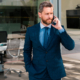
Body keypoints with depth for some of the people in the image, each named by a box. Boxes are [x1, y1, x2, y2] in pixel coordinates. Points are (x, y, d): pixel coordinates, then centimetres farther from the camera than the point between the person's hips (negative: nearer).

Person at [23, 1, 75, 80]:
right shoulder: (31, 30, -1)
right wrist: (29, 68, -6)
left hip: (55, 73, 0)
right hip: (37, 73, 0)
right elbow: (27, 51, 6)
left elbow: (70, 46, -13)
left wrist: (60, 29, -19)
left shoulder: (58, 29, -2)